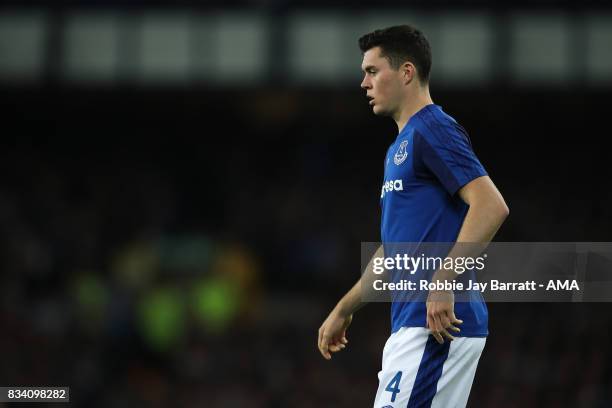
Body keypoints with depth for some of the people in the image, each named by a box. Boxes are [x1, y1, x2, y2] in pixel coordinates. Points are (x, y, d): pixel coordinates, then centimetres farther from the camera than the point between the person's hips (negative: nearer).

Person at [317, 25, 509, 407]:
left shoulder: (433, 130, -8)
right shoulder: (401, 146, 23)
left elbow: (491, 206, -21)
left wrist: (444, 281, -26)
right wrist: (343, 311, 31)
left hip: (438, 325, -10)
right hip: (415, 324, 10)